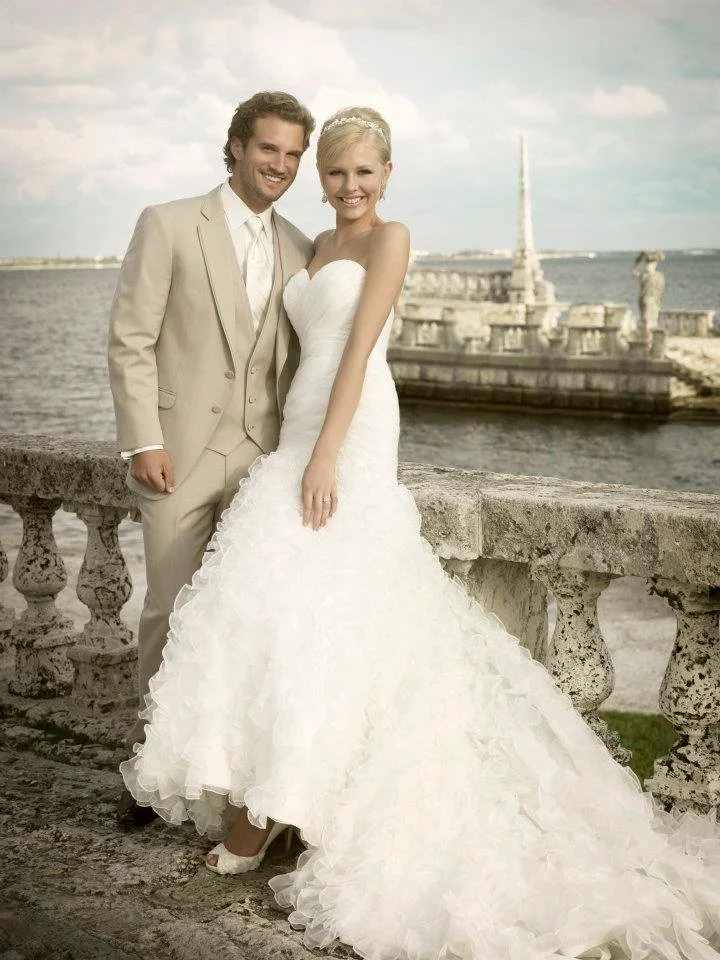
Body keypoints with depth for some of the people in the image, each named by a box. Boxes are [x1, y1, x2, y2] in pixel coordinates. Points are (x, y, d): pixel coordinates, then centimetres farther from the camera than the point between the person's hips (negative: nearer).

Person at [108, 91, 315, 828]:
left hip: (263, 458, 4)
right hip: (181, 454, -3)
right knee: (172, 609, 3)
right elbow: (130, 340, -5)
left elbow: (293, 360, 13)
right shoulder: (168, 226, -2)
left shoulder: (298, 250, 11)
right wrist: (143, 442, -11)